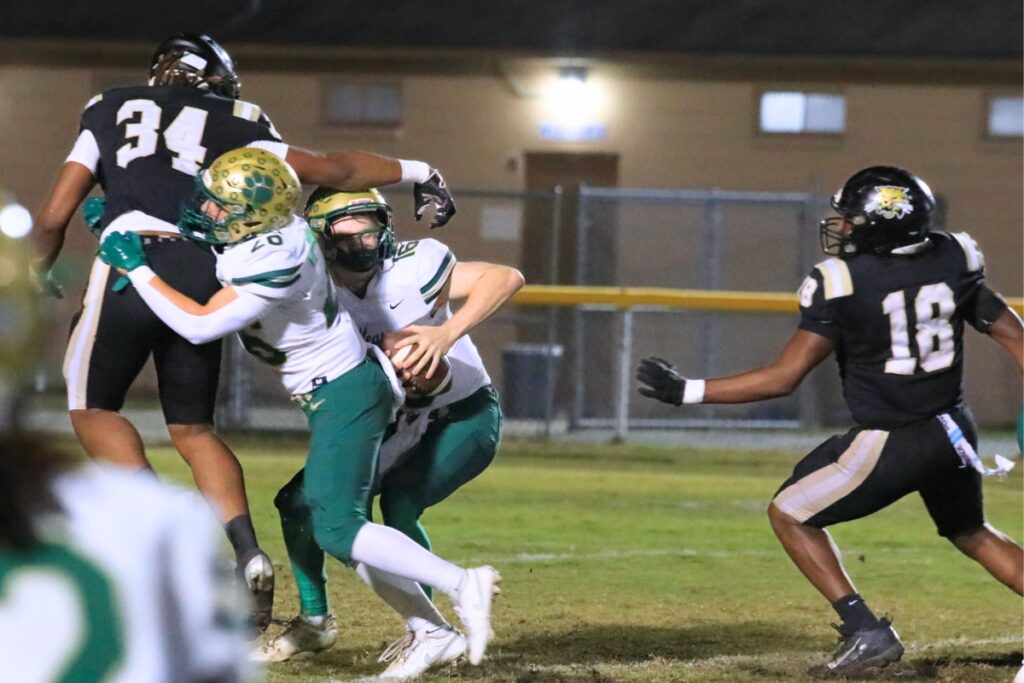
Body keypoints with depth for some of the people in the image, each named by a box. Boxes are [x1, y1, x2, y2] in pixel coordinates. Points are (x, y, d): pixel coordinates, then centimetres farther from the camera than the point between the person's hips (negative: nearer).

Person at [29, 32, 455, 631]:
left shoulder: (111, 113, 20)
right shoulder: (232, 126, 21)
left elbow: (55, 217, 16)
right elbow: (334, 171, 22)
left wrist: (39, 274, 34)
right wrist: (414, 173, 35)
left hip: (133, 264, -2)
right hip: (204, 276, 2)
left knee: (93, 407, 13)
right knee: (194, 427, 16)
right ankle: (248, 554, -2)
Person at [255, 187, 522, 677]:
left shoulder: (409, 270, -27)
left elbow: (506, 278, -33)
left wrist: (447, 333, -46)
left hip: (465, 417, -6)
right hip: (398, 426, 6)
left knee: (398, 501, -28)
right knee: (301, 502, 2)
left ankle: (431, 632, -15)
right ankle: (313, 621, 24)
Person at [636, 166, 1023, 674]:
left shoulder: (843, 283, -17)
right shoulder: (952, 262, 0)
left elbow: (783, 377, -17)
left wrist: (687, 391, -12)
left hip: (890, 441, -6)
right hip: (955, 430, 6)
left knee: (789, 515, 13)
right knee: (971, 533, 30)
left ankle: (866, 631, 5)